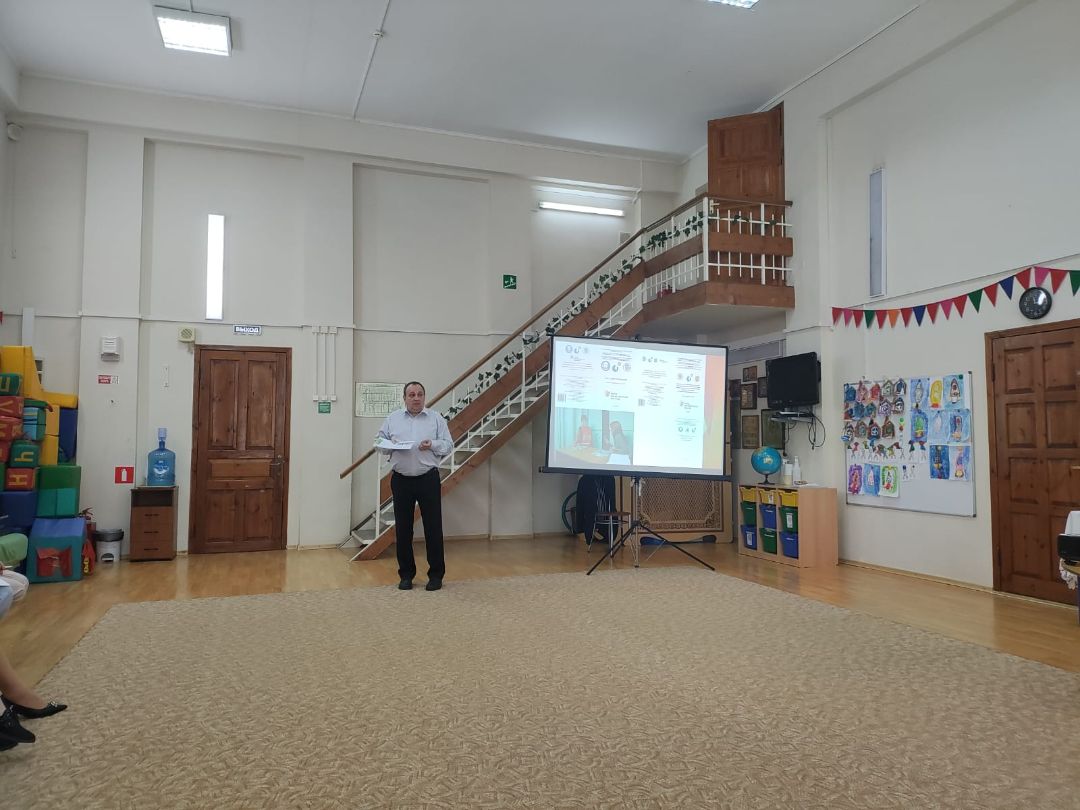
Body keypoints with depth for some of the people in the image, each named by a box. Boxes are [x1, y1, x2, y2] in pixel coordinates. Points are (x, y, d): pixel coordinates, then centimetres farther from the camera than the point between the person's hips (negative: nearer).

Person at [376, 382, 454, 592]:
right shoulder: (393, 419, 9)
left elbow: (449, 445, 2)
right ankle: (406, 574, 19)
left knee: (433, 527, 0)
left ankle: (436, 574, 12)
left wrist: (432, 445, -16)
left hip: (428, 479, -2)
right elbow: (379, 442, 10)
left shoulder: (436, 418, 4)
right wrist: (389, 445, -12)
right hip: (401, 480, 2)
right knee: (403, 528, 6)